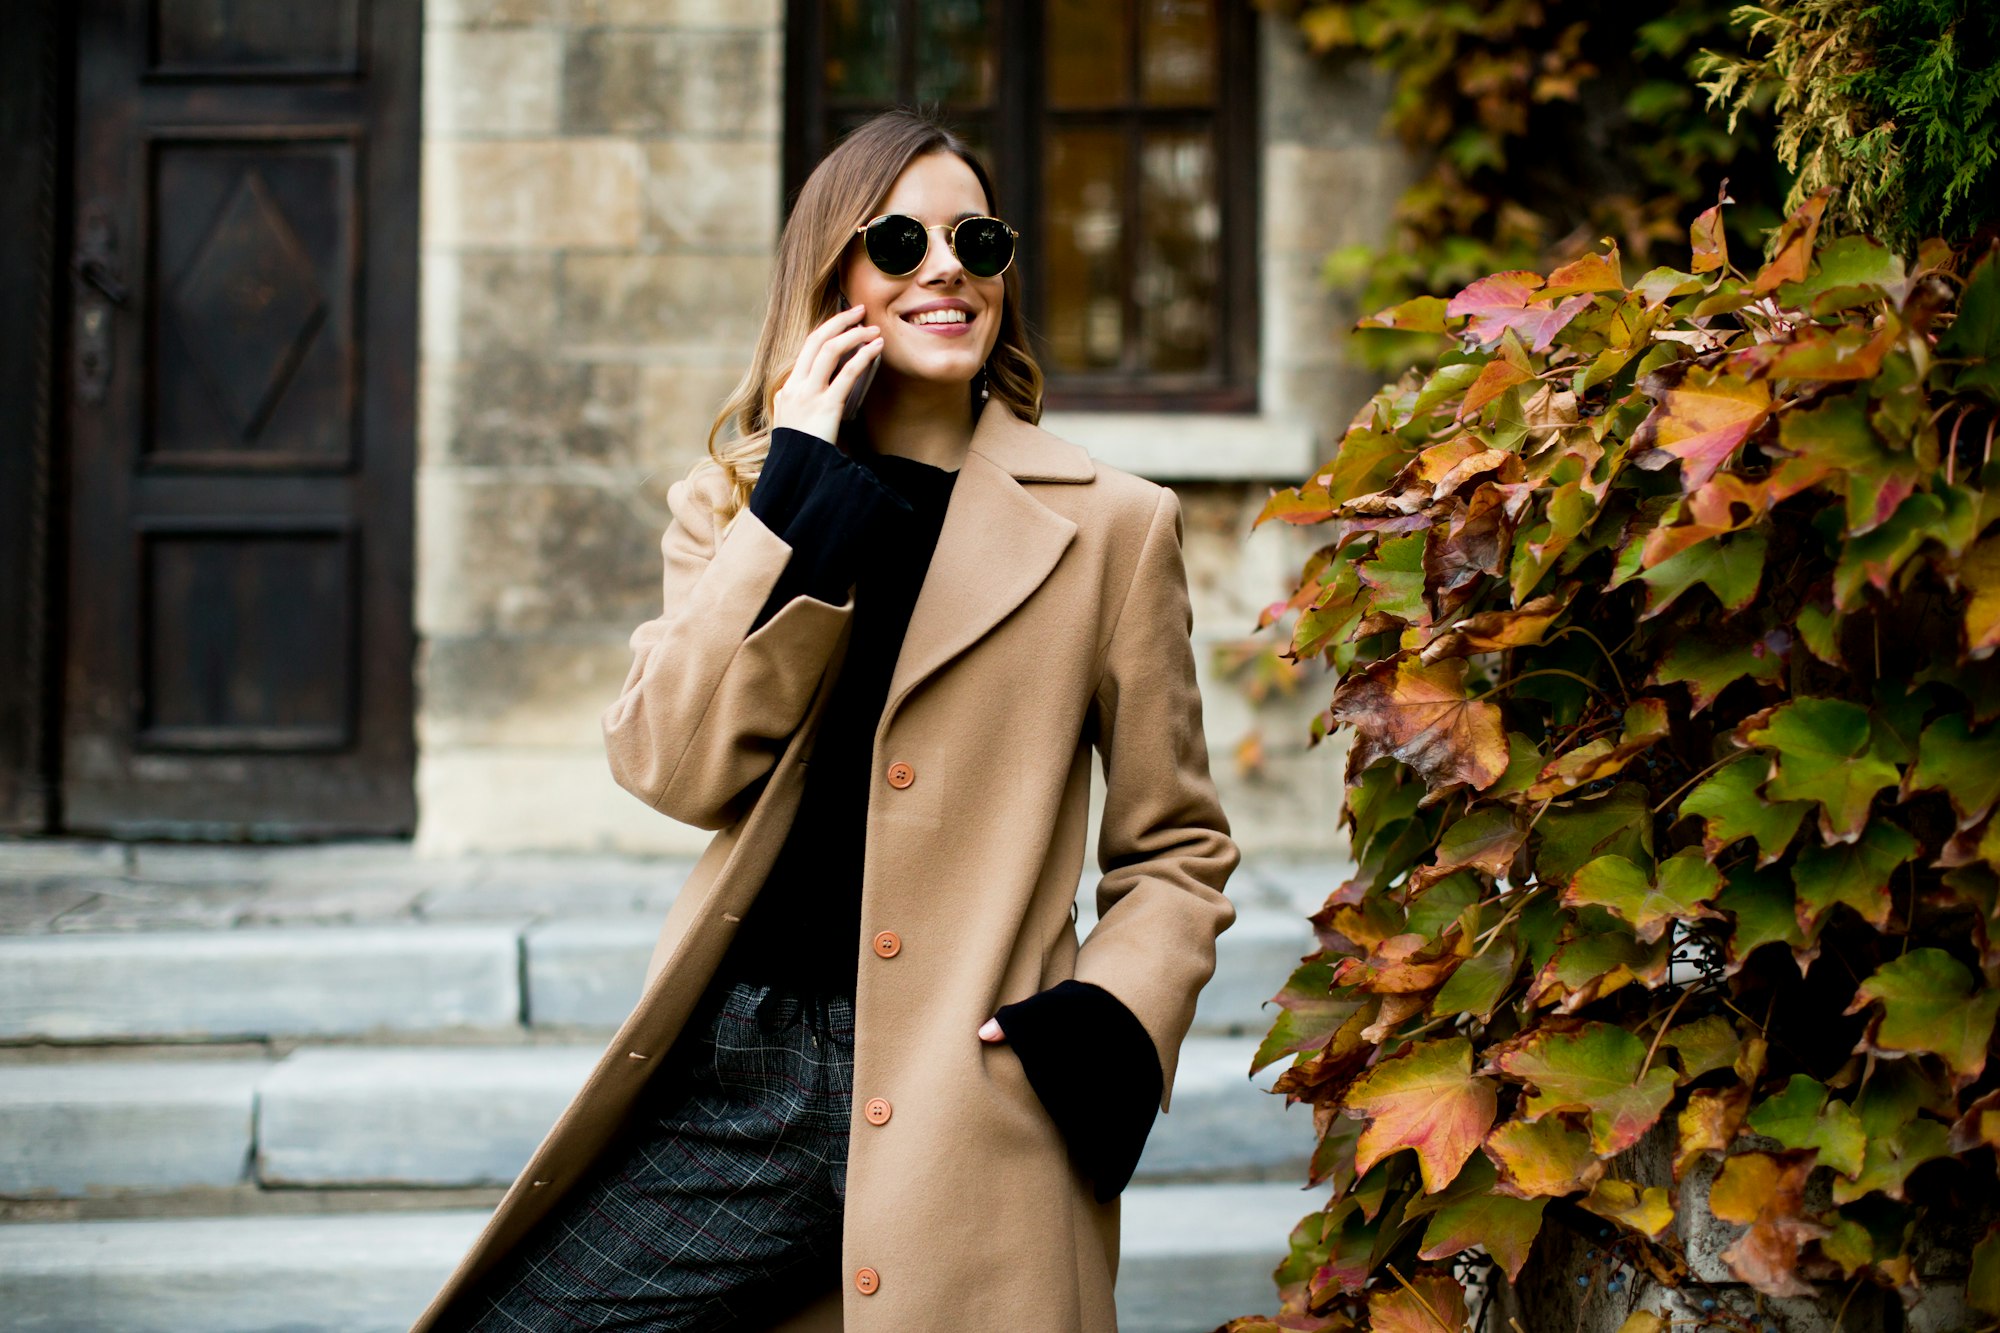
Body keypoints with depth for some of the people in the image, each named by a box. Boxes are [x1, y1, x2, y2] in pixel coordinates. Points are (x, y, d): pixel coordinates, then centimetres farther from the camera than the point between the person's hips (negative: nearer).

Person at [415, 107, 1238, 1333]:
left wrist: (1111, 1025, -9)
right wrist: (797, 487, -8)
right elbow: (677, 765, -6)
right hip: (739, 1081, 2)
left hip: (968, 1116, -2)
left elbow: (1176, 847, 8)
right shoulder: (732, 501, 11)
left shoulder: (1110, 527, 4)